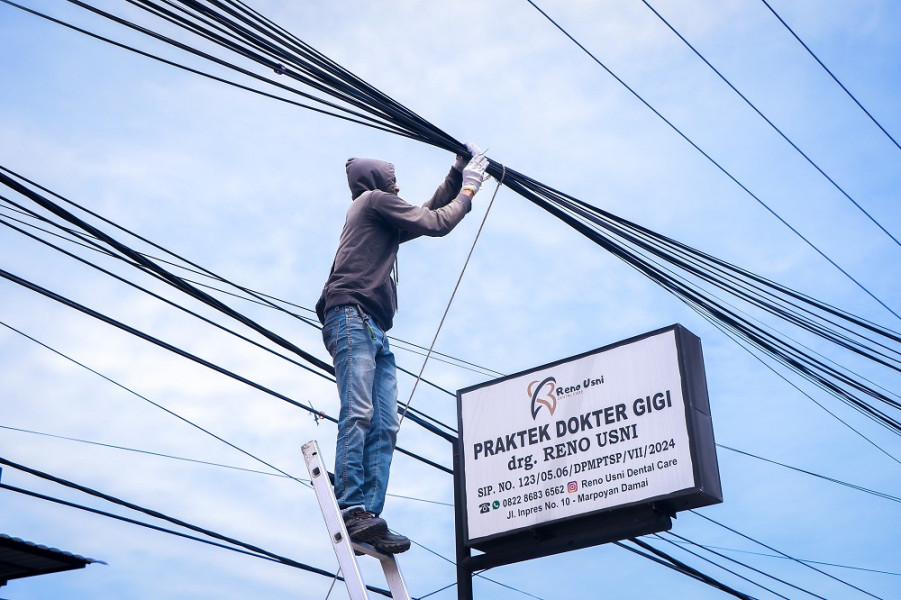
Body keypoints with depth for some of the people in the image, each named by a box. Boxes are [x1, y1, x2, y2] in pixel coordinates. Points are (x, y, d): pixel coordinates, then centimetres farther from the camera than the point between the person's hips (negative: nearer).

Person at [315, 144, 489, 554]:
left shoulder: (386, 224, 36)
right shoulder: (373, 200, 10)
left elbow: (427, 213, 44)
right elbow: (434, 224, 6)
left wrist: (457, 174, 42)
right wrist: (468, 190, 20)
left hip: (375, 333, 9)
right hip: (351, 317, -9)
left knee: (385, 426, -6)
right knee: (358, 412, -22)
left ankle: (369, 516, -16)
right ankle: (353, 510, -31)